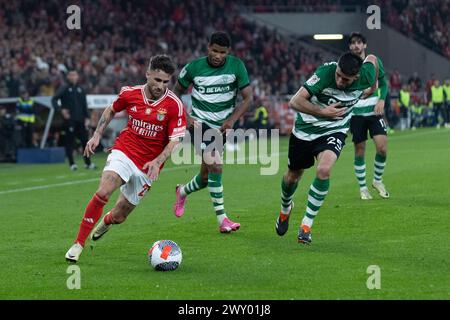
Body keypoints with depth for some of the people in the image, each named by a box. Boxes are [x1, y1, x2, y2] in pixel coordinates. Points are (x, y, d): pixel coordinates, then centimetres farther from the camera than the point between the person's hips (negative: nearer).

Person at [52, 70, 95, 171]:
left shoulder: (80, 89, 13)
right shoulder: (64, 89, -1)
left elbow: (84, 105, 14)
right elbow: (54, 99, -8)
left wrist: (87, 118, 6)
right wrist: (61, 110, -22)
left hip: (80, 120, 4)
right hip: (69, 120, -4)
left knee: (85, 140, 3)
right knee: (70, 141, -3)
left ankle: (88, 163, 13)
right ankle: (72, 164, 3)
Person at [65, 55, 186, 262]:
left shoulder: (174, 105, -13)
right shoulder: (130, 93, -5)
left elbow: (174, 141, -12)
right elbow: (111, 110, 16)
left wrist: (157, 162, -27)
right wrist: (97, 135, 8)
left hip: (148, 165, 0)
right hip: (124, 152, 0)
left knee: (118, 217, 5)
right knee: (103, 193, -27)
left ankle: (106, 222, 46)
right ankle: (78, 244, -17)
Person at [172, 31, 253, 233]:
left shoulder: (236, 66, -6)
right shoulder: (194, 67, -8)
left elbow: (248, 98, -3)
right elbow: (177, 93, 7)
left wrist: (232, 120, -16)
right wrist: (185, 117, -6)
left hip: (222, 126, 3)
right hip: (200, 124, -3)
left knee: (206, 176, 11)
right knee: (215, 166, -22)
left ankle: (183, 192, 45)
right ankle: (222, 220, -18)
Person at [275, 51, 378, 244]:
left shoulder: (365, 77, -21)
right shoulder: (325, 72, -31)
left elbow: (371, 58, 5)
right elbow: (295, 102, -30)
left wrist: (372, 88, 15)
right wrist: (323, 112, -32)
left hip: (334, 131, 1)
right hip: (305, 129, 0)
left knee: (324, 170, -27)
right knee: (292, 176, 15)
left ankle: (307, 224, -13)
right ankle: (285, 208, 51)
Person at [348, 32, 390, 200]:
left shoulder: (375, 61, 4)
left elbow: (383, 84, 11)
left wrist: (381, 100, -6)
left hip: (374, 111, 1)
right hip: (356, 113, -1)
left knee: (382, 148, -10)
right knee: (360, 151, 1)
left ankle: (377, 180, 13)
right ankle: (362, 187, 14)